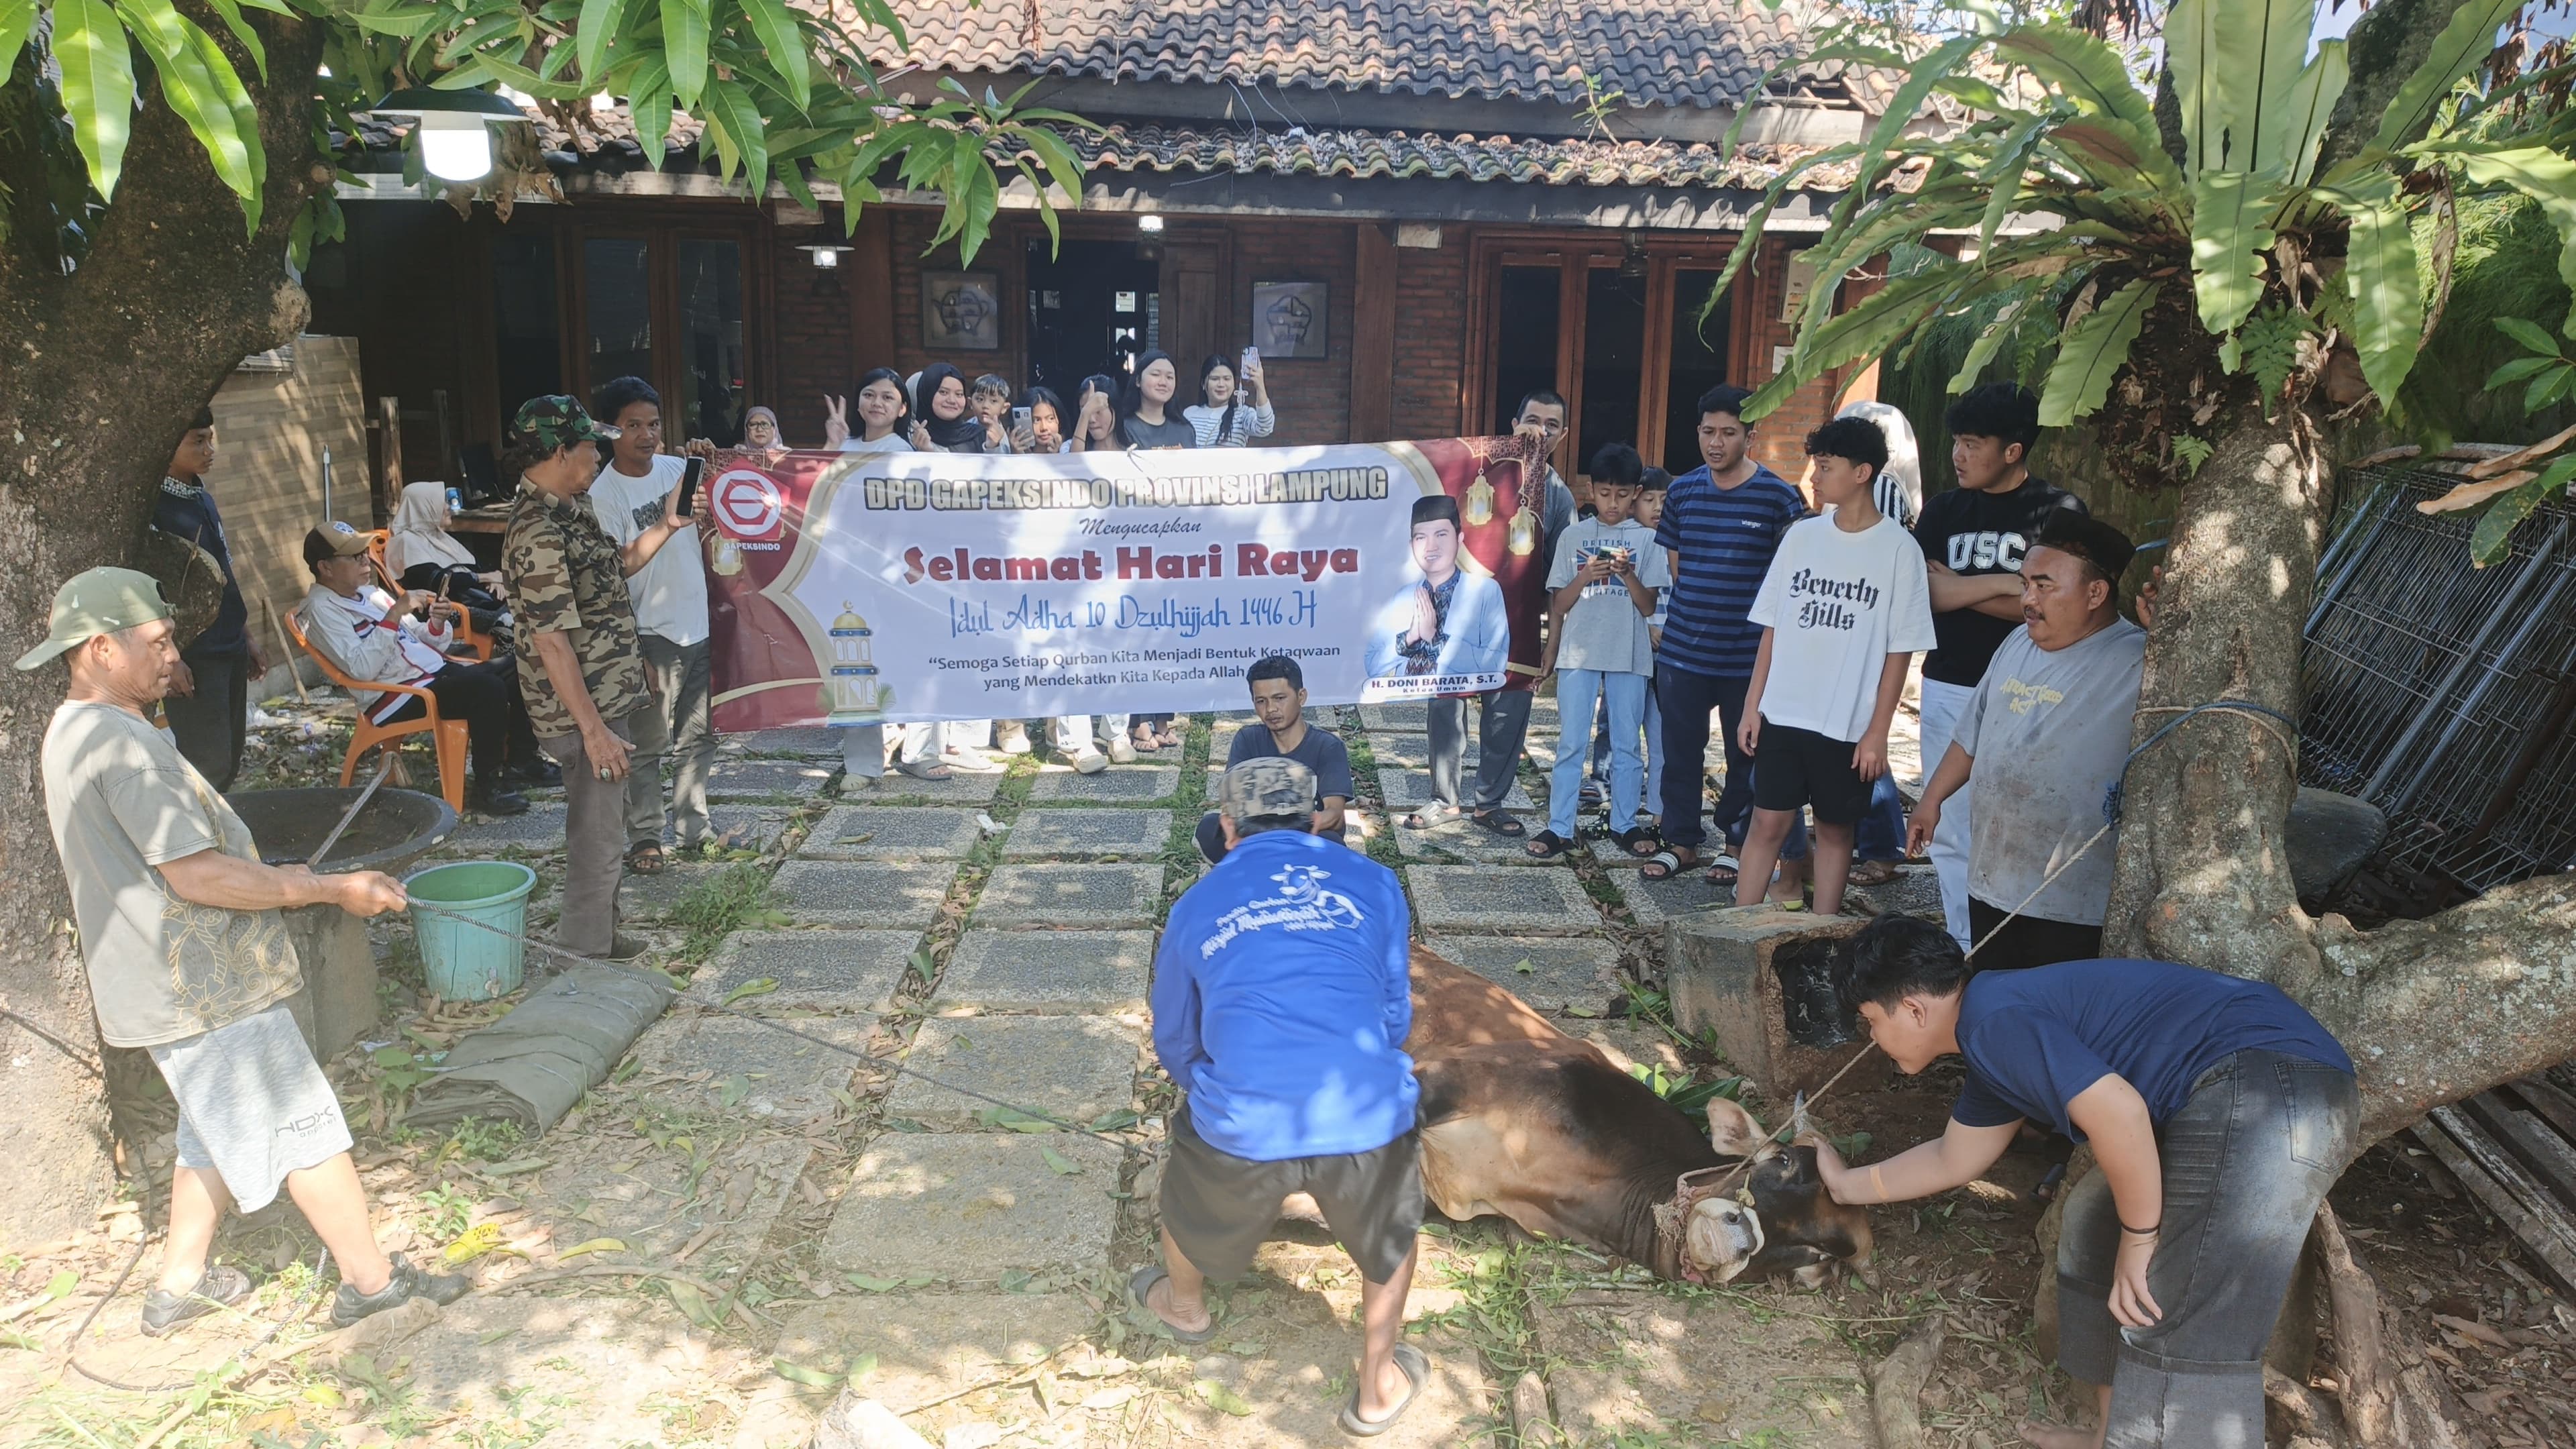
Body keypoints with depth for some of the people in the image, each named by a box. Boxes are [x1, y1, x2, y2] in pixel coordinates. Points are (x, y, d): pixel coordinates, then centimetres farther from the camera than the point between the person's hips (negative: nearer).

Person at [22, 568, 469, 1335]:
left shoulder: (75, 732, 12)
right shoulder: (121, 743, -23)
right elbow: (197, 875, -27)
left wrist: (276, 878, 17)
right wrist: (333, 889, -21)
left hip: (177, 980, 11)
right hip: (202, 989, -11)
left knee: (219, 1131, 22)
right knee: (303, 1124, -2)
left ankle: (179, 1284, 33)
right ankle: (372, 1280, 7)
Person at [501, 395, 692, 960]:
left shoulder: (572, 508, 7)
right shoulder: (538, 533, -23)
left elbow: (615, 567, 25)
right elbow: (550, 640, -26)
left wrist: (667, 525, 16)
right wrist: (594, 730, -26)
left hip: (613, 694, 10)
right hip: (585, 707, -10)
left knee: (603, 824, 21)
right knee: (598, 837, 0)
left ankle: (599, 936, 35)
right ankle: (584, 954, 14)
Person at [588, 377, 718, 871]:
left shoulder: (676, 467, 4)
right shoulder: (603, 494, -12)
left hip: (698, 626, 6)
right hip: (651, 635, -6)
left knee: (697, 738, 14)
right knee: (648, 746, 2)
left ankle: (693, 829, 25)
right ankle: (644, 838, 15)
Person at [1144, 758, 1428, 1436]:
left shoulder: (1195, 905, 15)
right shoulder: (1372, 881, 13)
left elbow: (1175, 1045, 24)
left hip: (1241, 1127, 1)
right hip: (1368, 1118, 0)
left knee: (1190, 1201, 35)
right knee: (1391, 1238, 32)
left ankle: (1186, 1307, 62)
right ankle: (1378, 1388, 46)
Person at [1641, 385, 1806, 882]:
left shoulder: (1779, 496, -7)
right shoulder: (1682, 491, 4)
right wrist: (1694, 612, 9)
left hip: (1749, 654, -3)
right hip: (1683, 649, 3)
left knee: (1746, 754, 9)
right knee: (1680, 748, 10)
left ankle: (1741, 847, 23)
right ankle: (1681, 841, 23)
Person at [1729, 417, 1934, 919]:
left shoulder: (1898, 549, -6)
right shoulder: (1802, 535, 4)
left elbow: (1900, 650, -5)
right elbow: (1772, 627, 8)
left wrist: (1878, 731, -8)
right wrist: (1752, 704, 4)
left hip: (1849, 725, -2)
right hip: (1782, 713, 2)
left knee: (1835, 830, 9)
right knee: (1768, 822, 2)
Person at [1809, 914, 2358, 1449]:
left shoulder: (1992, 1019, -11)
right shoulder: (1993, 1040, 22)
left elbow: (2117, 1113, -22)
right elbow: (1952, 1161, 36)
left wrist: (2138, 1240, -9)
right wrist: (1847, 1184, 45)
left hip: (2267, 1092, -11)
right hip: (2240, 1092, 11)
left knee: (2181, 1336, -9)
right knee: (2095, 1226, 23)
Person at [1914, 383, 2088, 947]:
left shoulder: (2059, 511, -1)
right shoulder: (1943, 511, 10)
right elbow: (1925, 592, -3)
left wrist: (1960, 588, -12)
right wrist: (2004, 584, -12)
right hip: (1948, 689, 4)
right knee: (1951, 830, 7)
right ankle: (1964, 953, 17)